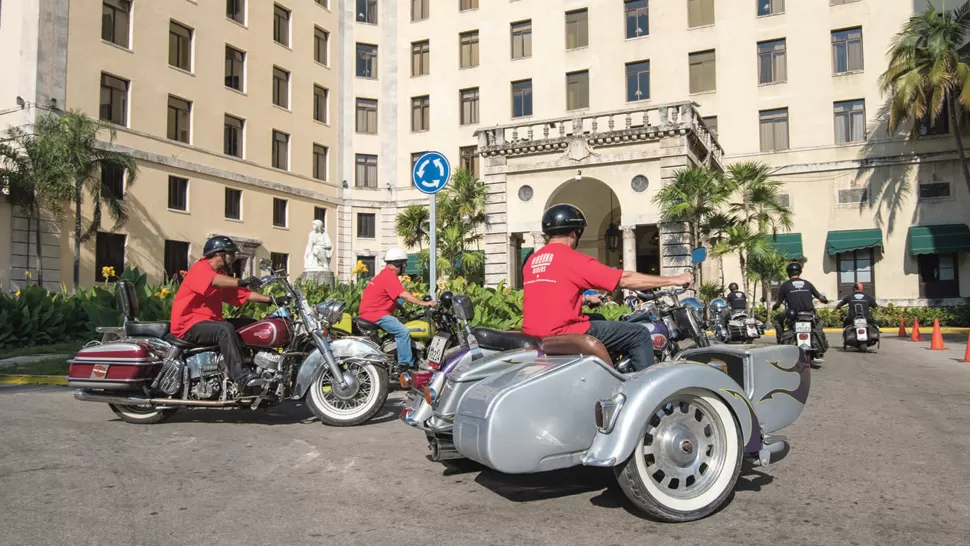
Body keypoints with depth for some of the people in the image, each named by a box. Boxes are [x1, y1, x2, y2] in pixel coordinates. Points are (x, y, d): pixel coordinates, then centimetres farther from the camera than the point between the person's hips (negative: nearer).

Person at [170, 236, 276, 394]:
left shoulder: (222, 273, 19)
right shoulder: (200, 268, -9)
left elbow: (244, 293, 11)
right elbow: (214, 281, -33)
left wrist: (270, 299, -1)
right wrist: (241, 281, -49)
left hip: (209, 322, 10)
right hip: (189, 325, -10)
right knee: (226, 329, -33)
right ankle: (240, 378, -42)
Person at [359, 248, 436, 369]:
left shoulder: (385, 274, 20)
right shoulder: (389, 275, -14)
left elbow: (394, 298, 24)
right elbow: (403, 294, -24)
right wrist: (423, 303, -25)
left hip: (375, 311, 11)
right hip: (375, 313, -11)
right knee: (403, 332, -21)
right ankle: (405, 364, -20)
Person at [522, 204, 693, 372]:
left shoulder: (532, 261, 12)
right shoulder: (573, 259, -10)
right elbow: (625, 280, -9)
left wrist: (585, 299, 34)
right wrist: (675, 280, -2)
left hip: (534, 335, 9)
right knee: (640, 335, -1)